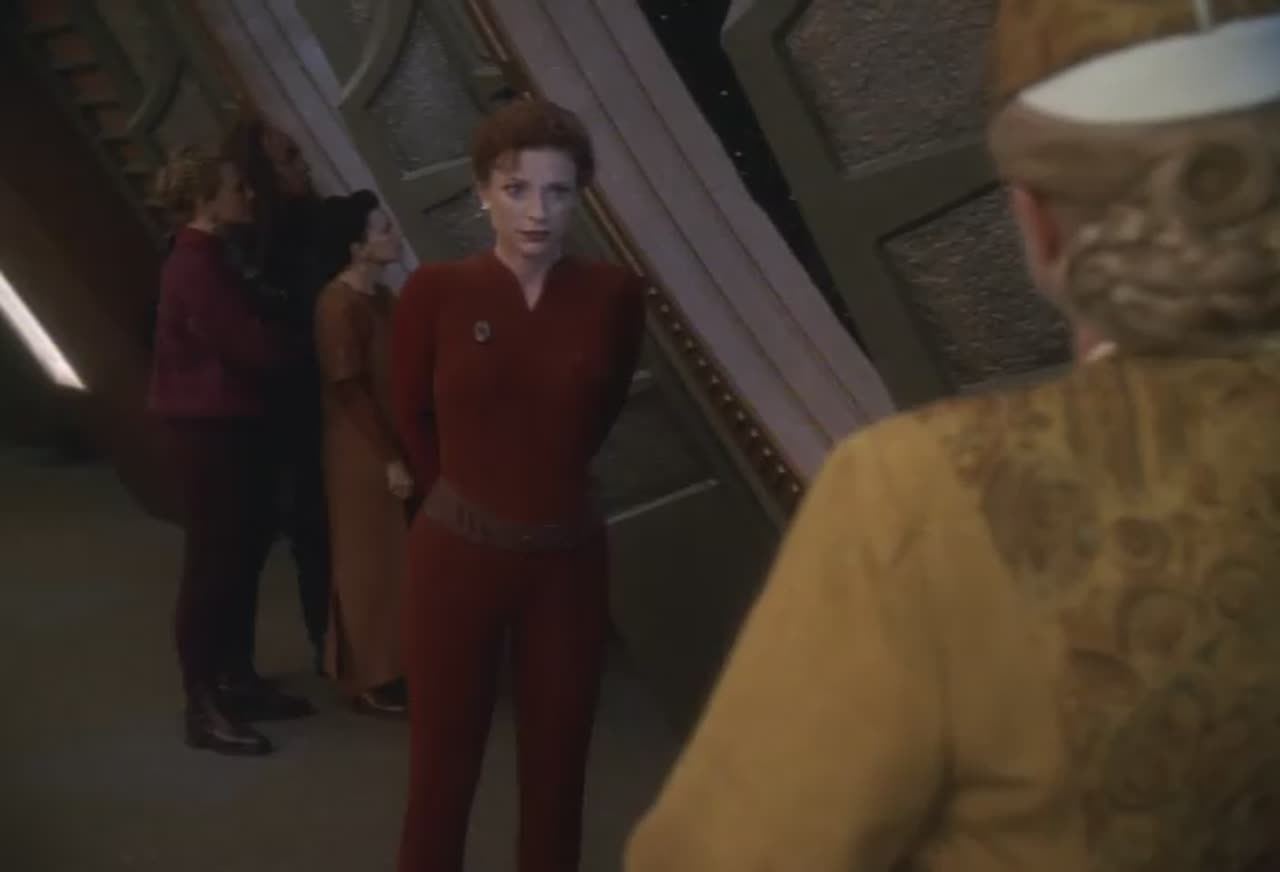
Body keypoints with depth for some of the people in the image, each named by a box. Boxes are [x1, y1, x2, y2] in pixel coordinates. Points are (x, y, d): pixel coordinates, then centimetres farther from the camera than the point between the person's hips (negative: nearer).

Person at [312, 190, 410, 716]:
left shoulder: (380, 296, 10)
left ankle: (388, 669, 29)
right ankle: (369, 680, 15)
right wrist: (388, 457, -19)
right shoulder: (340, 303, -17)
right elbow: (349, 389, -19)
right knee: (371, 566, 2)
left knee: (393, 562, 15)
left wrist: (405, 449, 12)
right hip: (365, 456, -9)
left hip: (394, 447, 9)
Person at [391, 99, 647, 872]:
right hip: (460, 554, -1)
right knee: (443, 769, 8)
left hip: (570, 558, 2)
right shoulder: (437, 292, -9)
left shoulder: (614, 295, -5)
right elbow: (412, 414, 8)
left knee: (557, 770, 13)